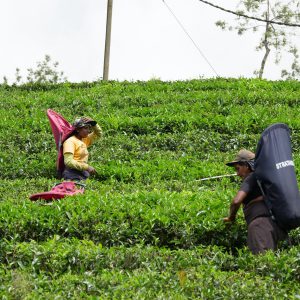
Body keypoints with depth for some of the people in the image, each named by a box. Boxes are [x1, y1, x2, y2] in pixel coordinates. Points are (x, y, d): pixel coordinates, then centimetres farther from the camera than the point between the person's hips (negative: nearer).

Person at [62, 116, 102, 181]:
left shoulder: (84, 140, 18)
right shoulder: (70, 141, -6)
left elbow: (98, 133, 32)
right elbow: (68, 162, -17)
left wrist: (93, 123, 12)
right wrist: (87, 167, -20)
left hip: (84, 174, 8)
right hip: (73, 175, -8)